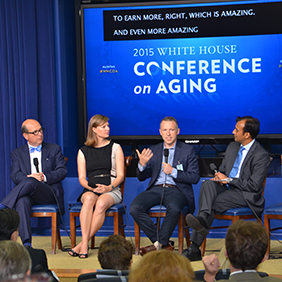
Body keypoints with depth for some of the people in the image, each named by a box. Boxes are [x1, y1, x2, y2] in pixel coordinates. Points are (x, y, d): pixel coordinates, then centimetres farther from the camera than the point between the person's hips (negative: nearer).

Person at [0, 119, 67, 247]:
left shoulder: (55, 149, 17)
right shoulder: (17, 153, 19)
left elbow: (62, 171, 5)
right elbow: (15, 175, 4)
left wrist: (44, 177, -13)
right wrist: (29, 177, -18)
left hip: (50, 193, -1)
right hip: (28, 193, 1)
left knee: (29, 182, -35)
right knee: (22, 201, -38)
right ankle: (26, 244, -46)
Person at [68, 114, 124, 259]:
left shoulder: (115, 148, 11)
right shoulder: (83, 151, 14)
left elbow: (120, 175, 5)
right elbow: (82, 178, 9)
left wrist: (109, 187, -15)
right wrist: (91, 187, -12)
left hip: (111, 191, -1)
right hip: (90, 189, 1)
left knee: (101, 203, -36)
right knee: (89, 199, -36)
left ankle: (83, 243, -33)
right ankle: (85, 245, -41)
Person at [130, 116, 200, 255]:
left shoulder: (188, 150, 8)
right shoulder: (154, 151, 18)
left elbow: (195, 178, 0)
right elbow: (141, 177, 15)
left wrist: (173, 172, -13)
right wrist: (142, 165, -7)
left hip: (176, 190, -3)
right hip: (155, 189, 4)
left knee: (174, 208, -39)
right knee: (134, 208, -25)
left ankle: (159, 244, -19)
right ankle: (165, 244, -16)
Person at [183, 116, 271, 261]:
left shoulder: (261, 155, -9)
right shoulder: (232, 147, 15)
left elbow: (254, 186, -15)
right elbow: (222, 170, 25)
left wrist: (228, 180, -11)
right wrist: (219, 178, -1)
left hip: (246, 196, -6)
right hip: (227, 189, 7)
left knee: (212, 204, -30)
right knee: (208, 184, -26)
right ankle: (203, 219, -45)